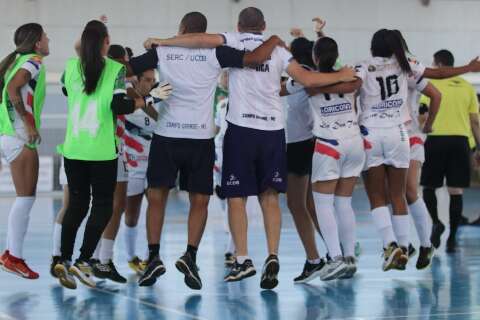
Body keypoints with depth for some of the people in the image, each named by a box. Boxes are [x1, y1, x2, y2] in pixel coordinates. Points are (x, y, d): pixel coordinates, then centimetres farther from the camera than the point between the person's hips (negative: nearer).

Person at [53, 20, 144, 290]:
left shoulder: (71, 66, 3)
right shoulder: (115, 69, -8)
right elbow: (119, 106, -15)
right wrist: (139, 102, 3)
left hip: (73, 147, 4)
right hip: (102, 150, -4)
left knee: (76, 204, 15)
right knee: (103, 205, 6)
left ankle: (65, 259, 4)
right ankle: (83, 261, -7)